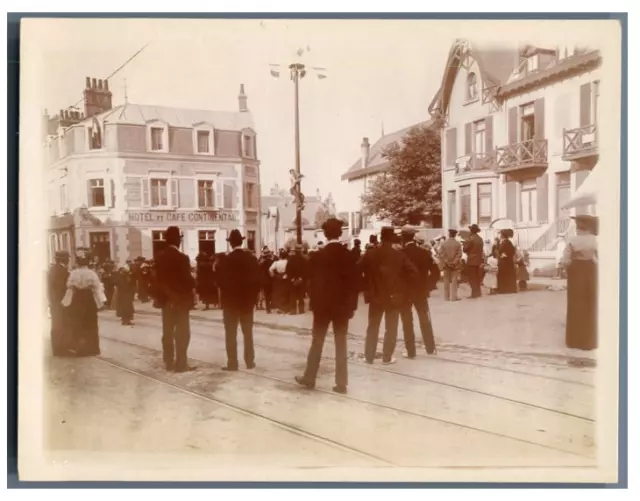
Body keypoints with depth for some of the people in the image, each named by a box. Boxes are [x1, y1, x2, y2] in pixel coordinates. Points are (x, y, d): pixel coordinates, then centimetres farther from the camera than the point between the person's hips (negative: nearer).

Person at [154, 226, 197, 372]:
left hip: (166, 299, 6)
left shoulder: (160, 258, 4)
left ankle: (169, 362, 18)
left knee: (168, 332, 12)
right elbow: (187, 279, -17)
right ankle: (181, 363, 1)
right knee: (182, 332, 0)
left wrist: (166, 293, 13)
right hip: (181, 299, -6)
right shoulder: (182, 258, -16)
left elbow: (158, 279, 6)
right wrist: (193, 286, 1)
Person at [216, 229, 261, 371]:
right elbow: (257, 279, 0)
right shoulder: (252, 258, -2)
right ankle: (250, 361, 14)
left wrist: (226, 295, 7)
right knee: (248, 332, 12)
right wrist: (253, 296, 8)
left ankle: (232, 363, 2)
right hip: (247, 300, 3)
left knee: (231, 334, 2)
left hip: (230, 301, -3)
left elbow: (221, 280, -10)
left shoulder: (226, 260, -12)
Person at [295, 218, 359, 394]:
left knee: (317, 343, 11)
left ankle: (309, 378, 21)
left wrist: (313, 302, 7)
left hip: (322, 305, -1)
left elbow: (312, 281, -4)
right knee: (341, 344, 5)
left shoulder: (318, 256, -7)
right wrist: (351, 305, 2)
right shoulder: (349, 256, -4)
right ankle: (341, 383, 7)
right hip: (343, 305, 1)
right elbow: (354, 282, -4)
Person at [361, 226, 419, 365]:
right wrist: (402, 285, 2)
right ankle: (387, 357, 11)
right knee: (391, 328, 9)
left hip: (375, 296, 1)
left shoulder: (370, 254, -6)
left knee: (373, 327, 13)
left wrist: (368, 287, 7)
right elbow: (413, 273, -12)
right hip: (394, 296, -1)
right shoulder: (400, 255, -8)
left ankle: (369, 357, 16)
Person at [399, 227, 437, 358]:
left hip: (404, 291, -3)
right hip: (421, 290, 4)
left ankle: (410, 351, 6)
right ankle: (431, 348, 21)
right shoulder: (424, 252, -2)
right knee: (425, 319, 15)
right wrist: (427, 286, 5)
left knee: (407, 322, 4)